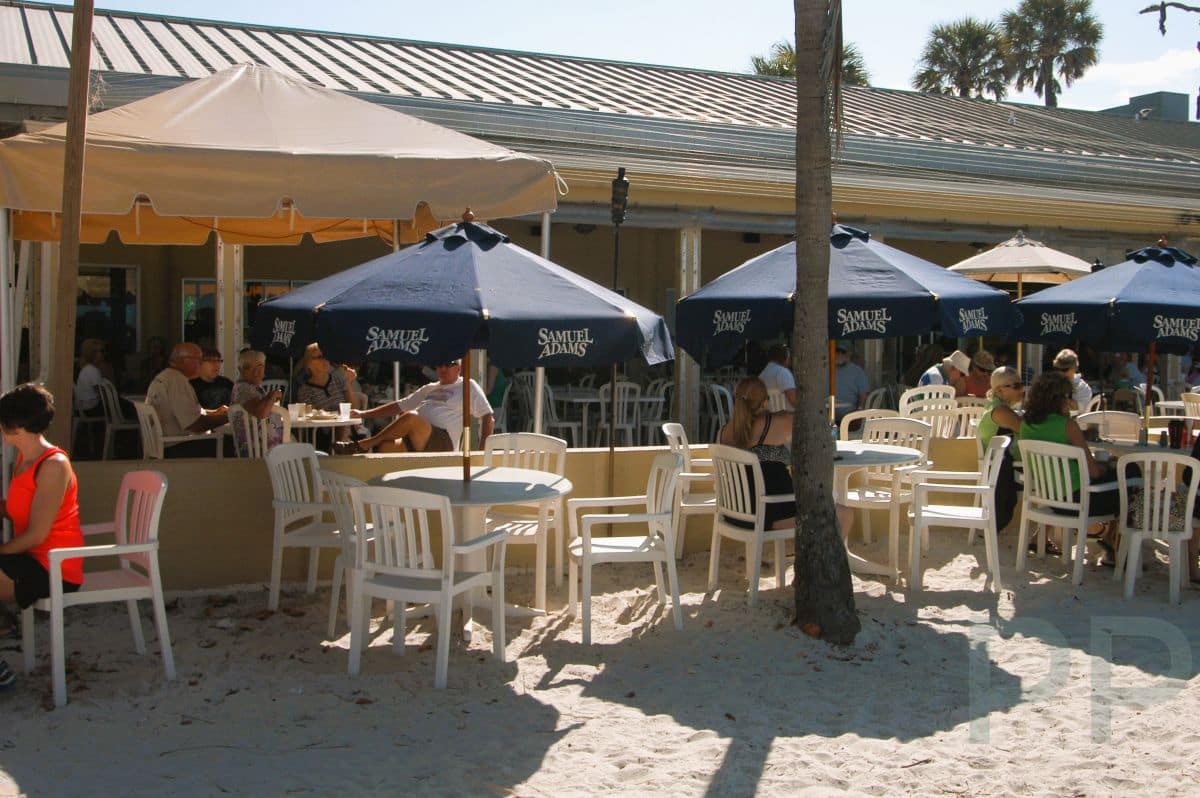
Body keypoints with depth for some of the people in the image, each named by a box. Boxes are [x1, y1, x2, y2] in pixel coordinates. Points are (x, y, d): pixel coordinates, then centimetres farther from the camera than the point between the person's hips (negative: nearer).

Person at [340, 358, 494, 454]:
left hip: (442, 444, -6)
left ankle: (361, 445, -23)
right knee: (385, 447, -28)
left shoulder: (468, 387, 13)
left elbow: (488, 418, 5)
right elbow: (399, 406, 32)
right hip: (414, 444, 6)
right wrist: (364, 414, 24)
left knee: (411, 416, -32)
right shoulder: (429, 389, 31)